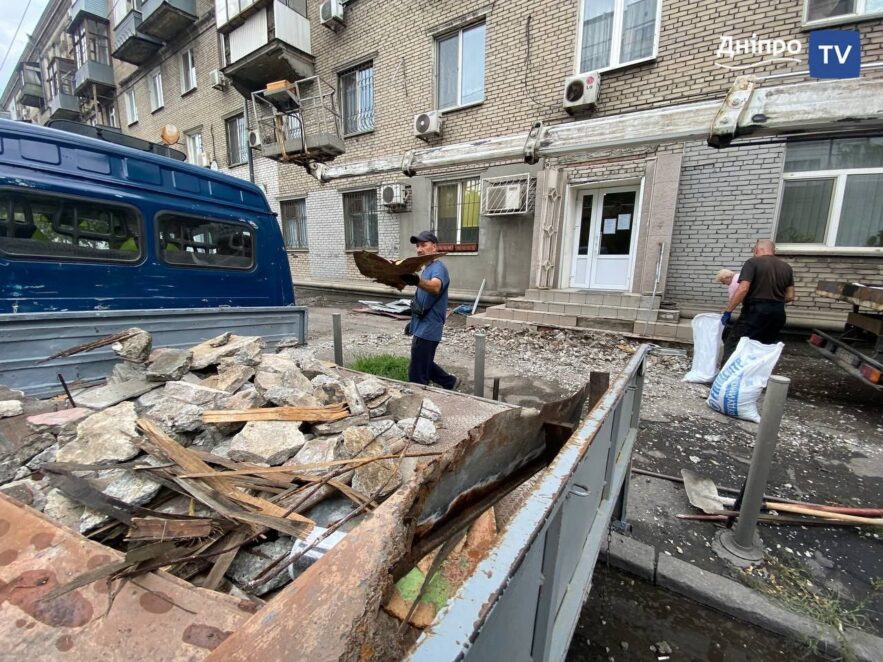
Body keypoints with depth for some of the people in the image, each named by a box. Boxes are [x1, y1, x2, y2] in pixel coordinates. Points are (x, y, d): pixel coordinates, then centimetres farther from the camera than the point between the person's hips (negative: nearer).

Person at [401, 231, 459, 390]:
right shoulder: (427, 268, 15)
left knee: (416, 376, -5)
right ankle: (450, 383, 39)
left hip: (428, 329, -10)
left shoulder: (438, 267, -16)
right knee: (424, 365, 23)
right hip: (423, 327, 10)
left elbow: (435, 287, -39)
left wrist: (417, 280, -59)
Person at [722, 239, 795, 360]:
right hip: (778, 313, 7)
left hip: (755, 311, -7)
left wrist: (728, 311, -15)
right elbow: (790, 296, 11)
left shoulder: (753, 262, -6)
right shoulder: (786, 267, 13)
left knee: (732, 346, -6)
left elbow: (743, 289, -18)